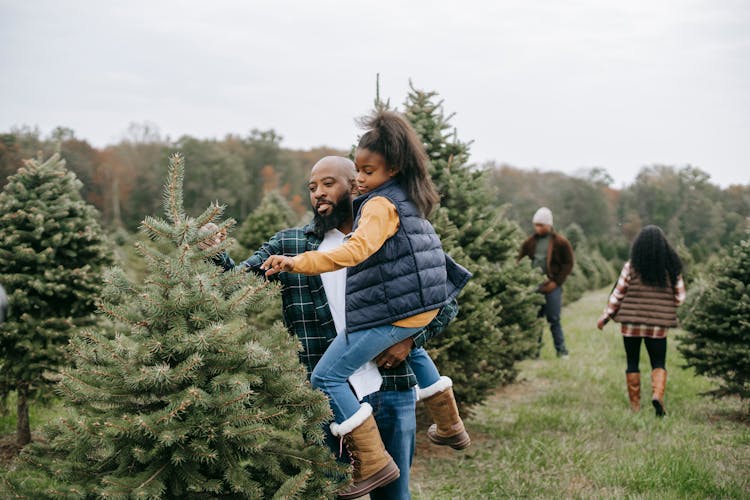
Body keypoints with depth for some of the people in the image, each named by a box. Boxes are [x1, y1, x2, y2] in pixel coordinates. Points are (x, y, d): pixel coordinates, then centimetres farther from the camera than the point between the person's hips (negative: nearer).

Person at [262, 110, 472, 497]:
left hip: (392, 311, -10)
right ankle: (450, 428, 48)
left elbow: (357, 249, -32)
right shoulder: (409, 199, 14)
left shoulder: (381, 204, -15)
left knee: (326, 377, -6)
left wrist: (298, 263, -42)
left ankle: (373, 463, -8)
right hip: (425, 306, 10)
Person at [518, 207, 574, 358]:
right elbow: (519, 261, 11)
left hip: (552, 287, -3)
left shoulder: (561, 242, -1)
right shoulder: (530, 242, 9)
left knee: (554, 320, -4)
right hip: (534, 286, 3)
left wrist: (556, 282, -8)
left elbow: (568, 264, 0)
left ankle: (561, 351, 5)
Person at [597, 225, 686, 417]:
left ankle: (635, 405, 15)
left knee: (632, 363, 12)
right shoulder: (672, 269, -3)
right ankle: (658, 394, -15)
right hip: (658, 326, 1)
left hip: (631, 324, -1)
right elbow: (680, 297, 2)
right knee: (659, 363, 11)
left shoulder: (631, 267, -8)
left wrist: (605, 316, 7)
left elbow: (617, 295, -4)